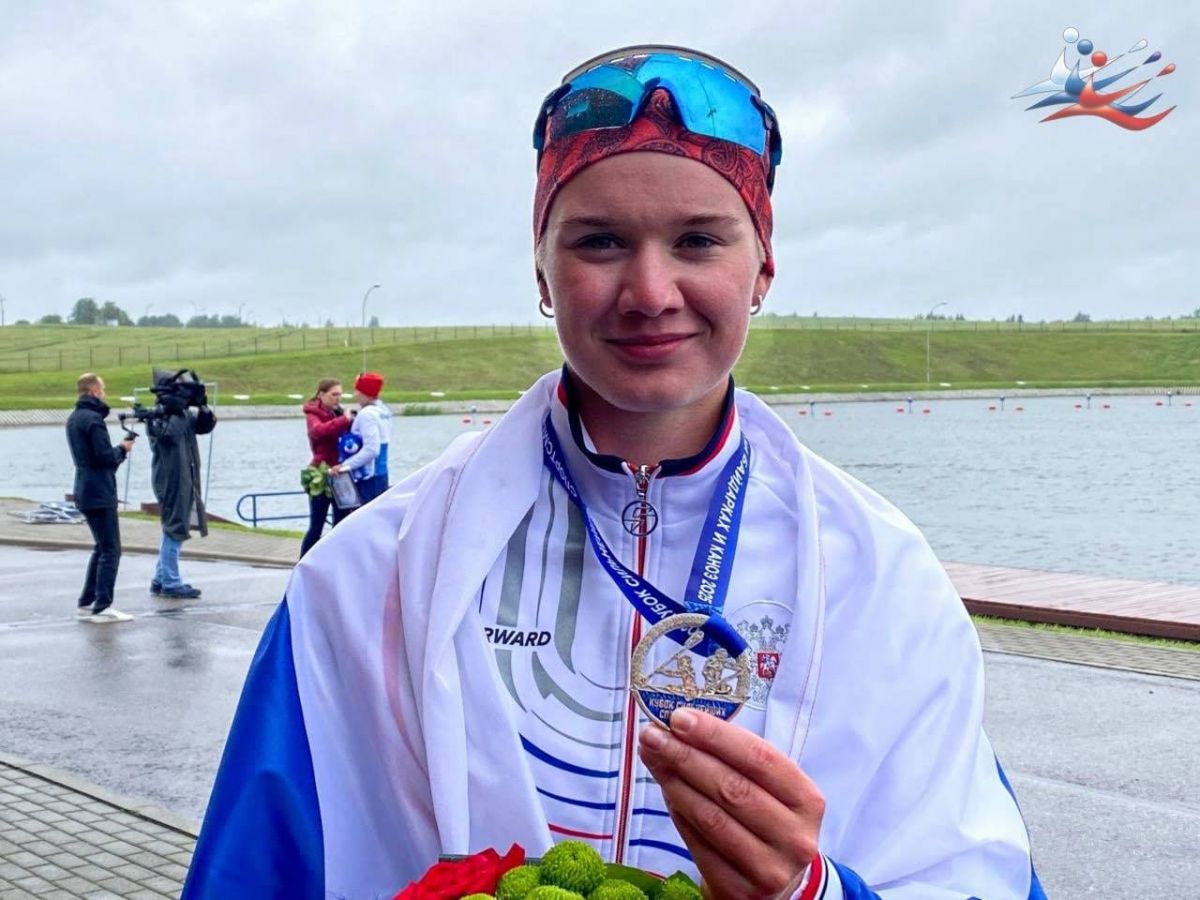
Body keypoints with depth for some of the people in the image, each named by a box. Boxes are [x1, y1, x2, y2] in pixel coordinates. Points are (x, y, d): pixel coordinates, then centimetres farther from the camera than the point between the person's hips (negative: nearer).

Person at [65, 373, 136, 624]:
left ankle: (87, 603, 18)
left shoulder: (73, 419, 15)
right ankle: (102, 607, -9)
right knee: (110, 550, -6)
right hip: (100, 493, -10)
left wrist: (118, 451, 8)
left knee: (102, 547, 18)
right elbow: (105, 456, -20)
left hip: (85, 492, 10)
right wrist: (123, 448, -2)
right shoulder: (93, 419, -16)